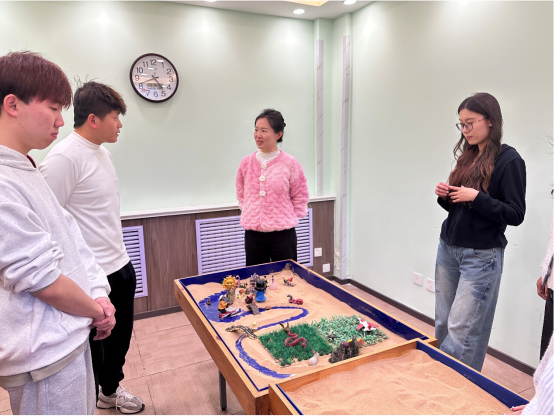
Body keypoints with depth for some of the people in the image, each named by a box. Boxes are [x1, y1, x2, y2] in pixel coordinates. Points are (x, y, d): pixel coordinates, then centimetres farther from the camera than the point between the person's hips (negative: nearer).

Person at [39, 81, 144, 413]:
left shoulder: (103, 152, 9)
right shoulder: (64, 157, -20)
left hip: (120, 267, 9)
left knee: (120, 337, 23)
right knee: (91, 344, 11)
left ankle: (110, 389, 46)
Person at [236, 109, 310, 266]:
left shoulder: (290, 163, -8)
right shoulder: (247, 163, 1)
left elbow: (300, 198, 1)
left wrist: (287, 219, -4)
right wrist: (249, 215, 7)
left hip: (283, 234, -3)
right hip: (253, 234, 3)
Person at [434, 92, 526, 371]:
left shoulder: (509, 160, -9)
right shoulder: (467, 157, 11)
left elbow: (516, 215, -12)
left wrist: (476, 197, -21)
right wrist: (445, 197, -2)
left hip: (481, 256, -7)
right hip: (448, 249, 7)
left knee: (461, 331, -3)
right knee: (442, 324, 12)